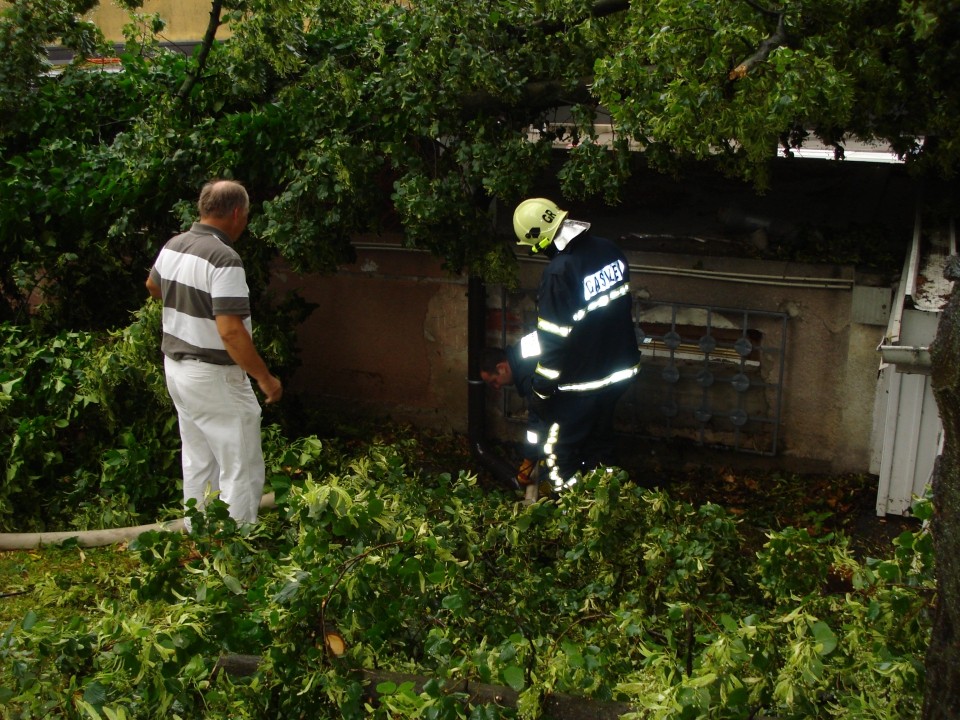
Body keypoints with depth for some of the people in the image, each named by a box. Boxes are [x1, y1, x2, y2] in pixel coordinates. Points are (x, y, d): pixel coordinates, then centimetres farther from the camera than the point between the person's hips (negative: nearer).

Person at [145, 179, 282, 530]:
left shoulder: (172, 247, 4)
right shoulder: (224, 260, -23)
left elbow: (153, 285, 26)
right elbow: (230, 331, -28)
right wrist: (265, 378, -19)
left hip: (177, 368, 9)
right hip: (214, 378, -9)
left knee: (197, 464, 20)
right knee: (242, 471, -1)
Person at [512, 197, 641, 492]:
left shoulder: (559, 271, -25)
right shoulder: (609, 250, -3)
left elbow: (554, 338, -22)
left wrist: (542, 388, -11)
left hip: (580, 381, -8)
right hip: (619, 369, 8)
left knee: (561, 451, 10)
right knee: (600, 439, 24)